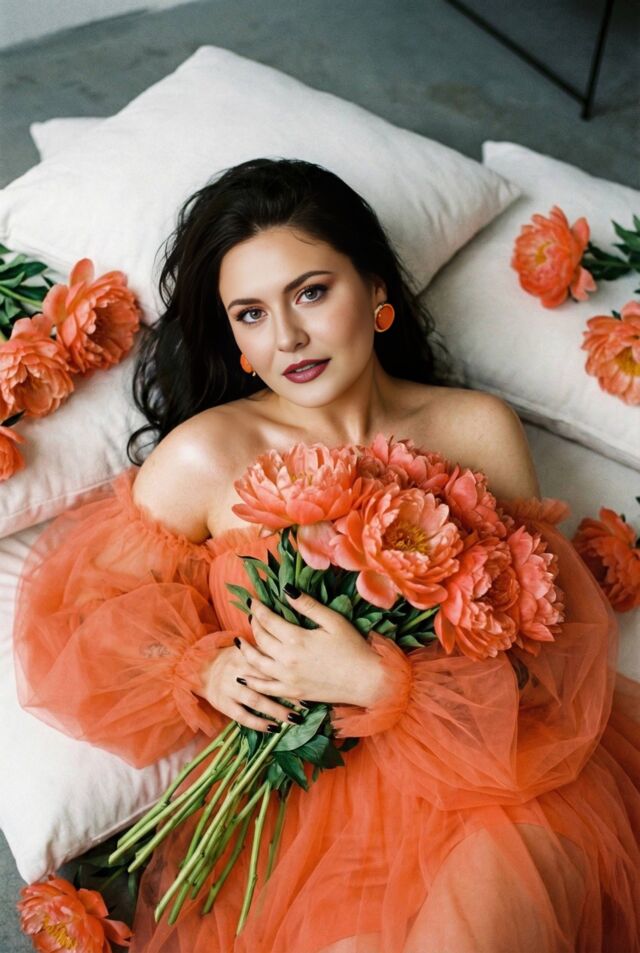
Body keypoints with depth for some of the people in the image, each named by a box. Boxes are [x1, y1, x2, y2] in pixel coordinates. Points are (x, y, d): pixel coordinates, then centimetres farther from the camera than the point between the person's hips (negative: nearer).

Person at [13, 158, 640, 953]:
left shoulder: (480, 429, 0)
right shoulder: (205, 456, -4)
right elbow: (78, 613, 6)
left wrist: (380, 681, -17)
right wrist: (202, 666, -12)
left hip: (491, 767, 1)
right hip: (309, 785, 0)